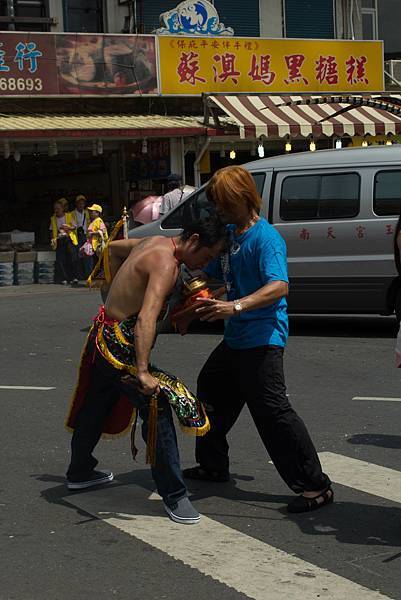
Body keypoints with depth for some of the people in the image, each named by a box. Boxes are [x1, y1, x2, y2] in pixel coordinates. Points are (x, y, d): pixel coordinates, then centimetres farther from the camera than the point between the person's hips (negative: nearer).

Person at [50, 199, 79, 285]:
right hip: (59, 241, 2)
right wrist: (53, 238, 3)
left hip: (69, 239, -2)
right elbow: (52, 230, 19)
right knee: (60, 260, -6)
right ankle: (64, 279, -2)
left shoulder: (68, 216, 5)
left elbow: (74, 227, 9)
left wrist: (68, 227, -11)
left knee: (72, 258, -12)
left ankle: (74, 278, -7)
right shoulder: (53, 219, 13)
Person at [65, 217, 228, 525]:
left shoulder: (154, 242, 7)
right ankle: (174, 495, -10)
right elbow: (146, 320, -35)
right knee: (158, 409, -12)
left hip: (104, 336, 10)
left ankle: (80, 472, 44)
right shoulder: (166, 265, -23)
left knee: (95, 407, 25)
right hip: (120, 345, -10)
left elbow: (113, 248, 28)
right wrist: (142, 372, -41)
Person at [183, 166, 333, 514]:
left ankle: (316, 486, -13)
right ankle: (213, 466, 41)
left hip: (263, 338, -10)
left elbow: (279, 286, -32)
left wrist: (236, 306, -45)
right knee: (211, 391, 24)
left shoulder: (266, 238, -18)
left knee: (271, 410, -16)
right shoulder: (228, 234, 10)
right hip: (236, 338, 10)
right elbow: (211, 274, 23)